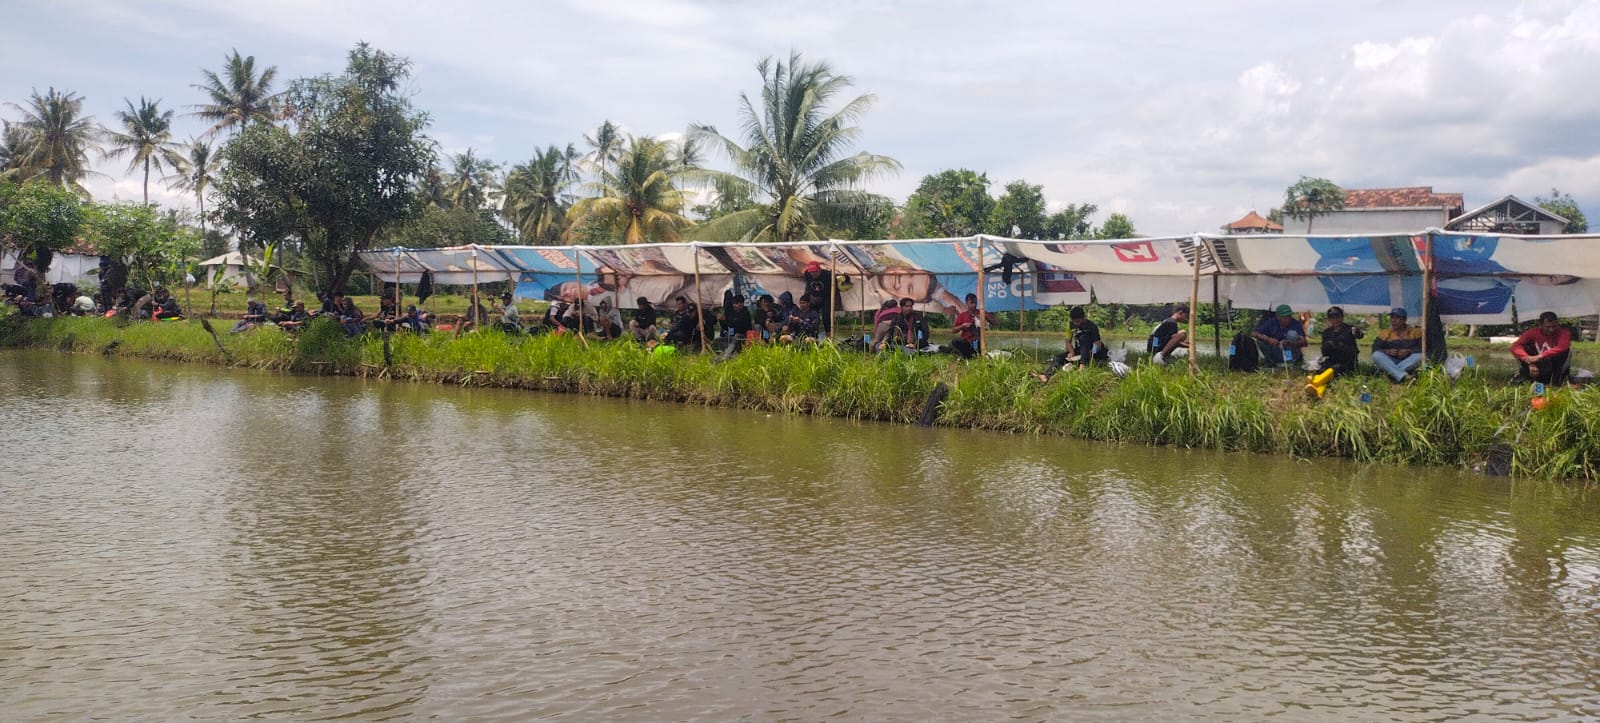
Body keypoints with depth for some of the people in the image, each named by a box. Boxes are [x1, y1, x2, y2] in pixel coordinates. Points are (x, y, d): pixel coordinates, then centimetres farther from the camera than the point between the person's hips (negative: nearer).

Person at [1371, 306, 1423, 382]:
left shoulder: (1415, 332, 12)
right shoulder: (1384, 334, 13)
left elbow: (1422, 348, -3)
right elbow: (1375, 349, 1)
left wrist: (1409, 351, -20)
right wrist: (1387, 351, -18)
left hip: (1408, 363, -1)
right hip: (1389, 362, 1)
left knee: (1420, 356, -29)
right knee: (1376, 356, -27)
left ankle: (1392, 373, -38)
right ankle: (1402, 376, -46)